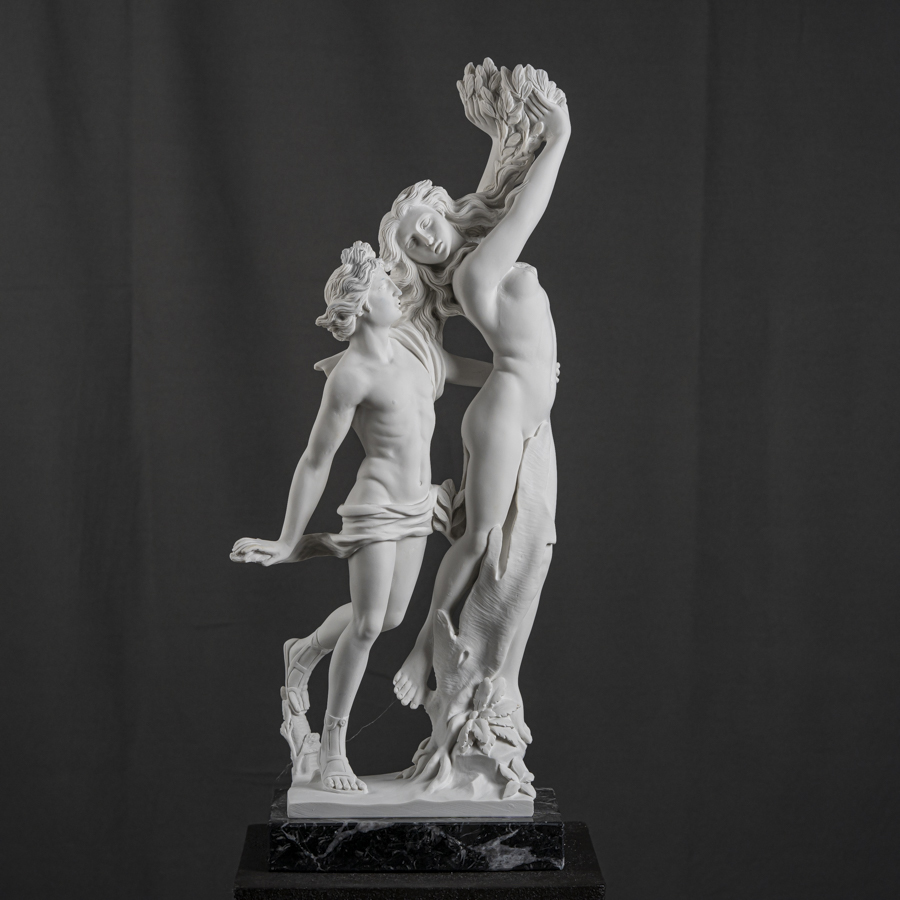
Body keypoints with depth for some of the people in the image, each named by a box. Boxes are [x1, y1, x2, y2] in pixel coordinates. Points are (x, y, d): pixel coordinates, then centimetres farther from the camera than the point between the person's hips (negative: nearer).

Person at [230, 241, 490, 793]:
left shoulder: (410, 339, 3)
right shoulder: (351, 376, -18)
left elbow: (460, 370, 24)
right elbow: (316, 464, -13)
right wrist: (287, 543, -9)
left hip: (417, 503, 8)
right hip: (378, 503, -8)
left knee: (390, 617, 14)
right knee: (367, 623, -4)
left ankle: (305, 652, 41)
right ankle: (333, 742, 13)